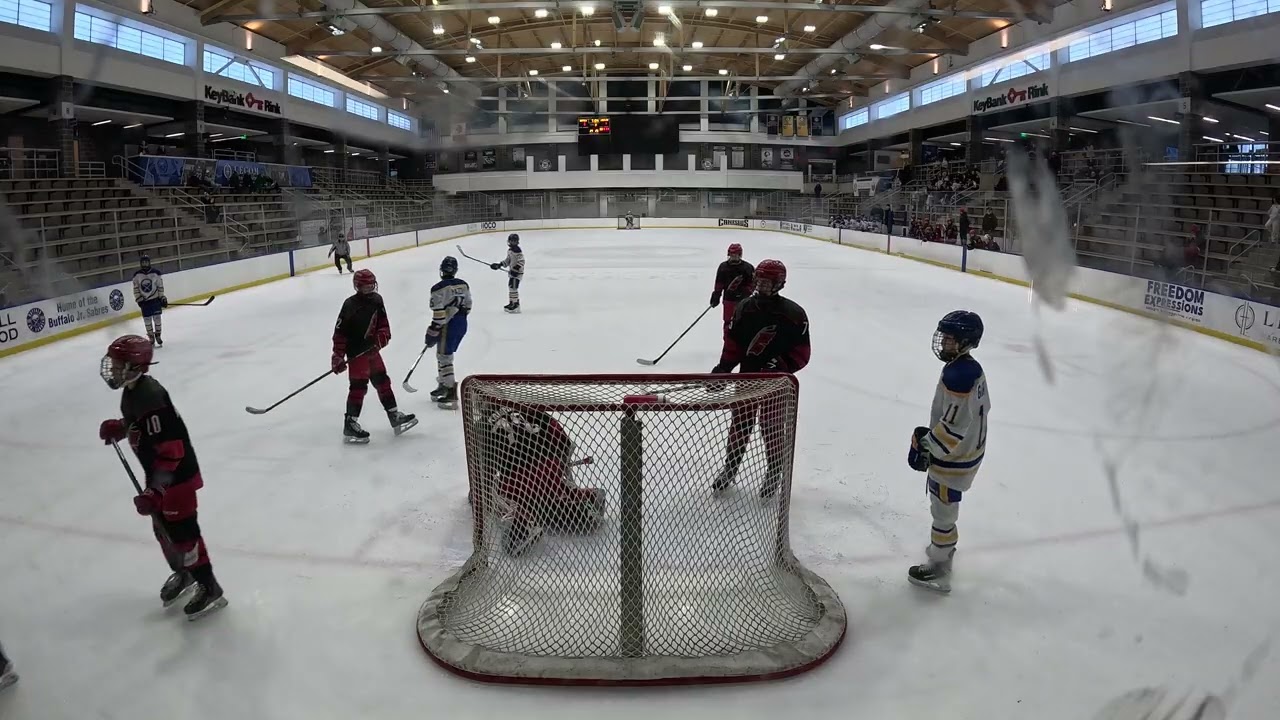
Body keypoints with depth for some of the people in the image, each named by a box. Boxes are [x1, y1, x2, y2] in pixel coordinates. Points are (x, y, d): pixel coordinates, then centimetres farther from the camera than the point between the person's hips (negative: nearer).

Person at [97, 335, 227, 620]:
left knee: (182, 532, -1)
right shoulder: (132, 390, 2)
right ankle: (182, 573, 41)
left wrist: (154, 491, -33)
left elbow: (171, 452, -31)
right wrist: (118, 427, 4)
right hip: (160, 475, 10)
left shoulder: (149, 399, -30)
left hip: (177, 476, -10)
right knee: (162, 528, 21)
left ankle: (209, 587, 12)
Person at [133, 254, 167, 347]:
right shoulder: (137, 275, -2)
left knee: (157, 317, -2)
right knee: (147, 319, 4)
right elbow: (136, 288, 1)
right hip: (144, 300, 1)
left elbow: (160, 286, -1)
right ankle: (151, 337, 13)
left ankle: (157, 335, 11)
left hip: (155, 299, -1)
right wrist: (138, 299, -6)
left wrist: (162, 298, -3)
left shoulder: (155, 273, -5)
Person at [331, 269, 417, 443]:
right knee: (359, 386, -8)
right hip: (356, 352, -8)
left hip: (372, 349, 8)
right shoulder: (350, 305, -19)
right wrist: (338, 356, -19)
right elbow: (340, 332, -18)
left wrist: (383, 334, -10)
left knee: (382, 381, 13)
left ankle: (394, 417, 22)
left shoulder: (377, 300, 1)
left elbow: (383, 321, 11)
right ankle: (350, 425, -2)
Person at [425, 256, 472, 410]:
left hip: (448, 325, -8)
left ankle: (451, 393, -8)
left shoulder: (439, 288, -16)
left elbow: (438, 314, -19)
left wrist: (432, 333, -13)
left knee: (444, 357, -3)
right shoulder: (464, 284, 6)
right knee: (443, 354, 21)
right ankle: (443, 385, 31)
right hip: (462, 324, 8)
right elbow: (468, 306, 14)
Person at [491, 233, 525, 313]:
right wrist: (499, 265, 14)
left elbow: (521, 261, -22)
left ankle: (515, 305, -9)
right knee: (511, 287, 15)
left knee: (513, 288, -11)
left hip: (517, 272, -10)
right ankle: (512, 303, 25)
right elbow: (508, 260, 22)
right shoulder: (510, 250, 14)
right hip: (512, 271, 10)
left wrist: (516, 269, -29)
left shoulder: (517, 251, -17)